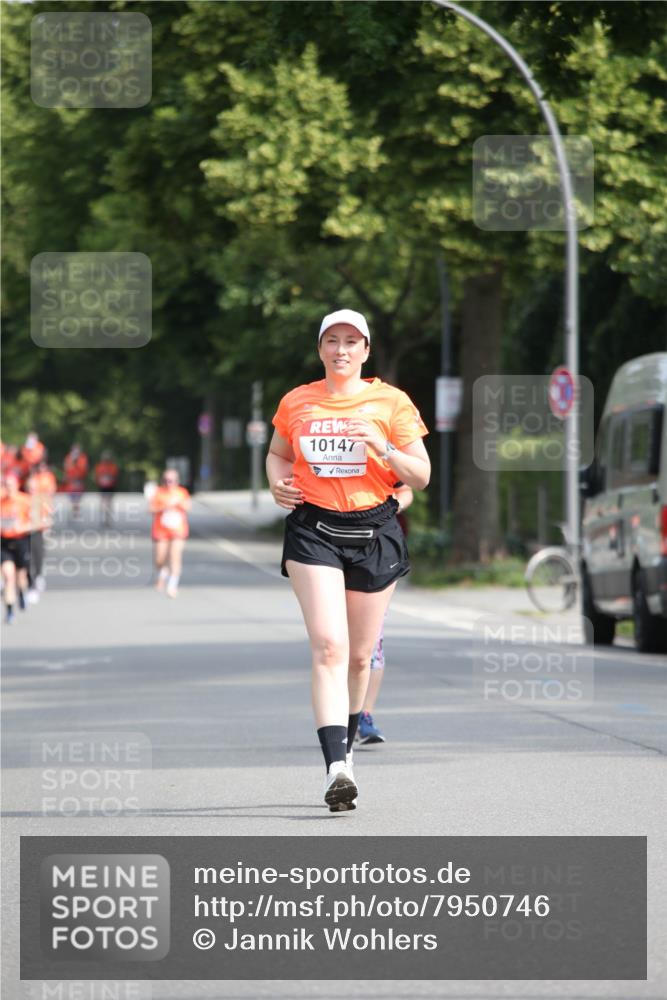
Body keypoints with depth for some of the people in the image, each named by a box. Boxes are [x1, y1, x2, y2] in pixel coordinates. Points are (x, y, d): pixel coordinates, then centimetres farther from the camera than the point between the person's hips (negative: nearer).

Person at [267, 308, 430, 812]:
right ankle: (336, 767, -27)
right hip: (313, 529, -1)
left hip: (374, 532, 1)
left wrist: (383, 448, -15)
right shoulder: (295, 403, 8)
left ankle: (346, 748, 32)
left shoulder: (390, 402, 2)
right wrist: (278, 483, 3)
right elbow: (277, 453, 25)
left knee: (359, 657, 8)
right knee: (329, 646, -18)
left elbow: (422, 475, 2)